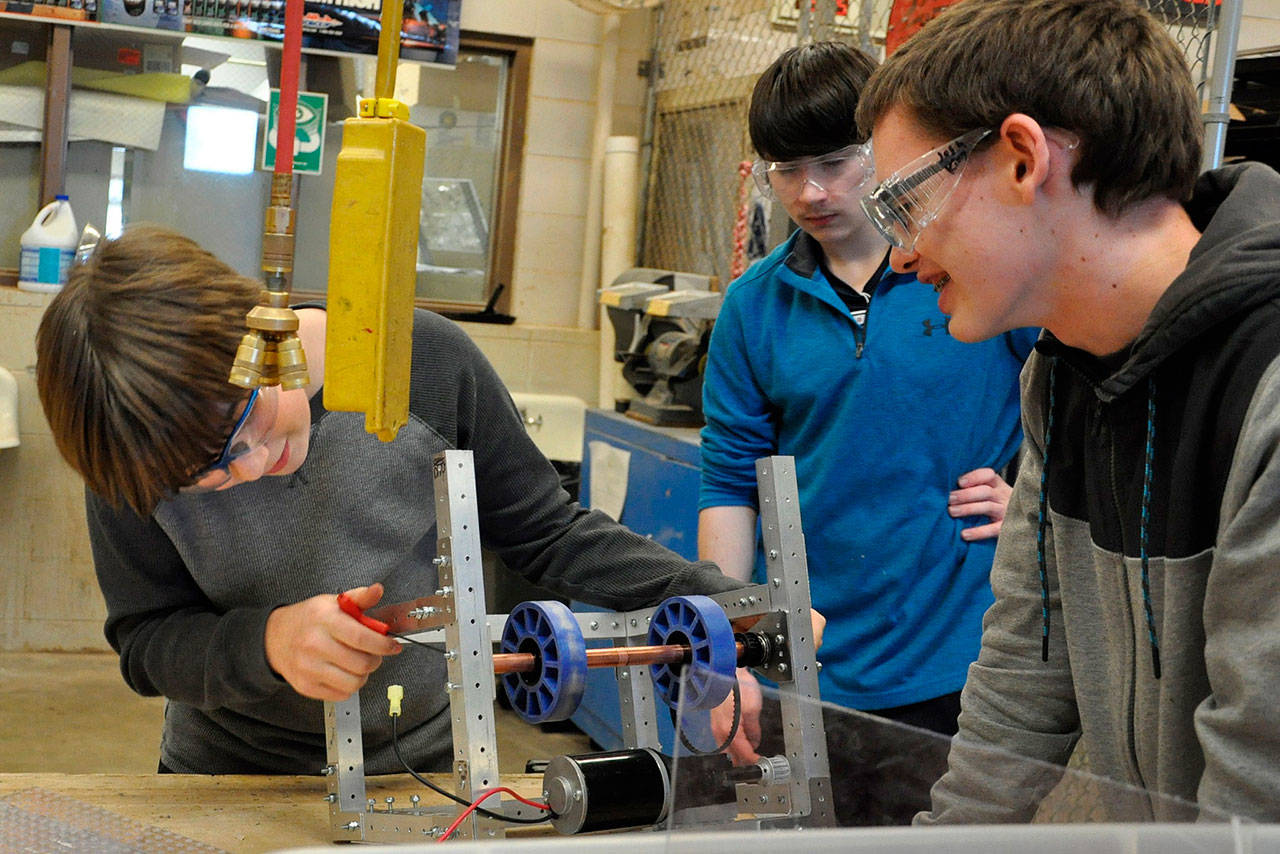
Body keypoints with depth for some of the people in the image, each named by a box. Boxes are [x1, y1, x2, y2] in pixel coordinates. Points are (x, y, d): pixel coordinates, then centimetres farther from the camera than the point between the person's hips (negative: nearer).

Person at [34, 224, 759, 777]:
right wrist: (270, 641, -26)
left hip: (423, 770, 1)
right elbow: (147, 640, -6)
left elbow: (546, 533, -5)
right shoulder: (133, 452, -12)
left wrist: (720, 607, -13)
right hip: (231, 777, 0)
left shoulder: (427, 362, -15)